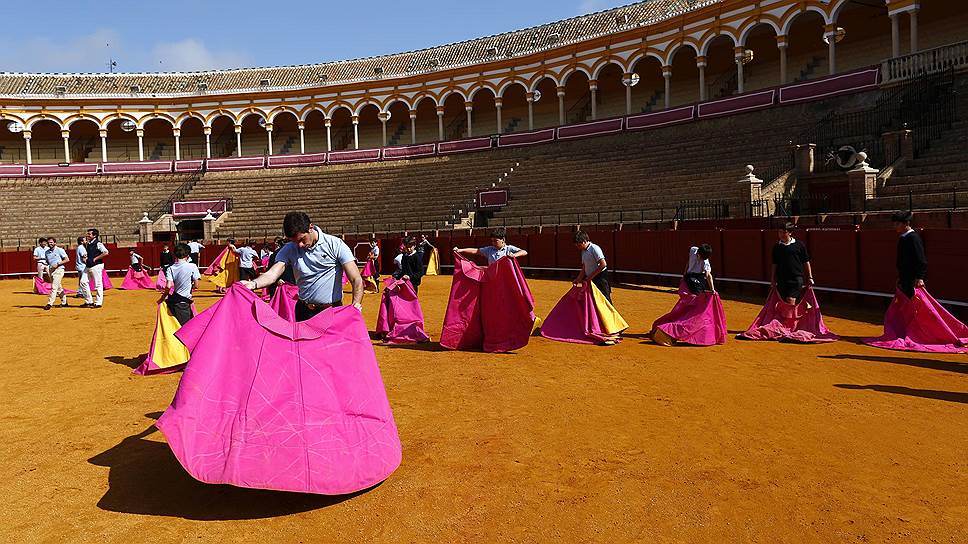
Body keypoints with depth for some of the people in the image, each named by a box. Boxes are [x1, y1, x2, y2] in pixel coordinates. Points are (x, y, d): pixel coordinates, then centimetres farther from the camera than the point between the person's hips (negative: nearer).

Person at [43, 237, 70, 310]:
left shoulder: (60, 250, -3)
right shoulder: (46, 252, 14)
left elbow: (67, 259, -8)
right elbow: (47, 261, 22)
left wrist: (57, 264, -16)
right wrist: (46, 266, 1)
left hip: (59, 269, -6)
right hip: (51, 270, 6)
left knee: (54, 287, -13)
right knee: (59, 288, 12)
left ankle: (50, 303, -16)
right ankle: (64, 302, 22)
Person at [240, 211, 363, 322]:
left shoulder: (335, 245, -10)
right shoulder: (289, 250, 1)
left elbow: (357, 279, -14)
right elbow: (272, 274, -12)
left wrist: (356, 304, -30)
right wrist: (253, 284, -33)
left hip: (333, 311, -3)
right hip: (304, 313, 3)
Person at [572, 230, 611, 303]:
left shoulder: (595, 248, -14)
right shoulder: (583, 251, 13)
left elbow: (603, 264, -22)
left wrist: (591, 276, -20)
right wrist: (578, 280, 9)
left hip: (600, 278, -9)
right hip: (590, 280, 9)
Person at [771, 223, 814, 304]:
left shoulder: (799, 245, 0)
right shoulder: (777, 247, 7)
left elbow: (806, 262, 6)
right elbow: (775, 264, 13)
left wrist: (810, 277, 6)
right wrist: (773, 279, 12)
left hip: (796, 278, -3)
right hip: (781, 279, 3)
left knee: (791, 300, -16)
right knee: (783, 302, 8)